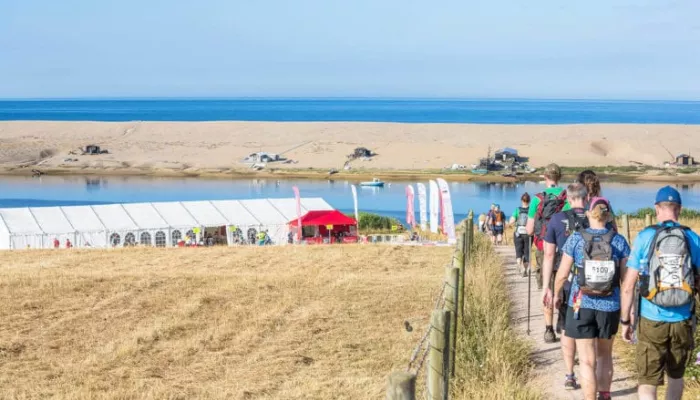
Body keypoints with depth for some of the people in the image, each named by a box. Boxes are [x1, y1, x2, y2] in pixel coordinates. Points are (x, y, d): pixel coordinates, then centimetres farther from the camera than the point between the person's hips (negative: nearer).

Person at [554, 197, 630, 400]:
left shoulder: (575, 239, -7)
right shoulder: (619, 241, -4)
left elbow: (562, 274, -4)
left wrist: (557, 294, 14)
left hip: (581, 306, -2)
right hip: (609, 307, 2)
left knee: (587, 361, 4)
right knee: (604, 355, 24)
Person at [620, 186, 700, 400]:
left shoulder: (645, 237, -5)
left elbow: (628, 285, -6)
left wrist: (625, 320, 3)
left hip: (651, 320, -2)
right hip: (682, 321, 2)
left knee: (648, 382, 1)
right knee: (676, 376, 22)